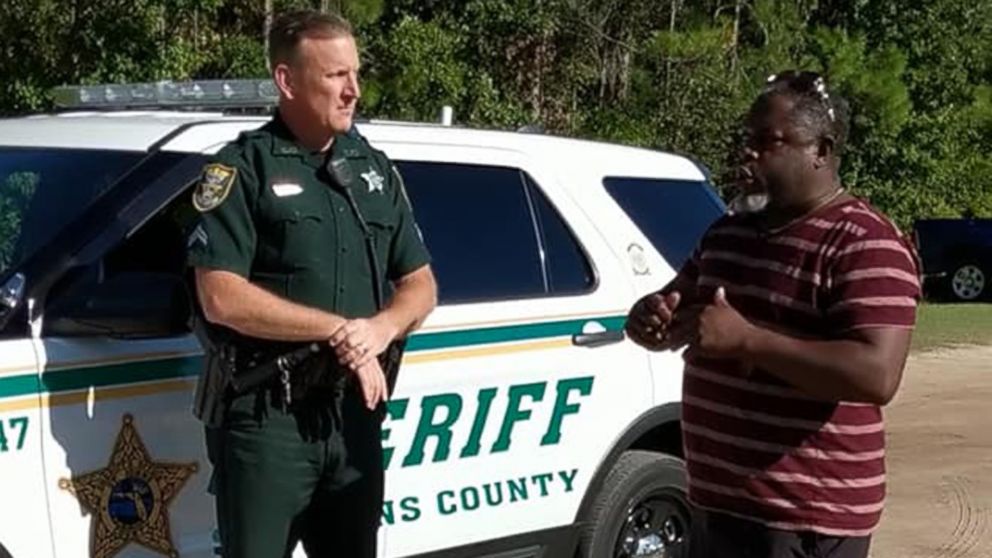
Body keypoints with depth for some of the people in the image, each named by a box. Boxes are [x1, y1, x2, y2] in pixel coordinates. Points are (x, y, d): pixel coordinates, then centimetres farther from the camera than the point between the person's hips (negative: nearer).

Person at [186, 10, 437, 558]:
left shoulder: (375, 169, 12)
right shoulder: (243, 168, -6)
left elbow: (420, 284, 13)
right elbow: (221, 298, -16)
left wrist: (379, 329, -9)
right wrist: (340, 329, -16)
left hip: (354, 413, 6)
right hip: (264, 416, -5)